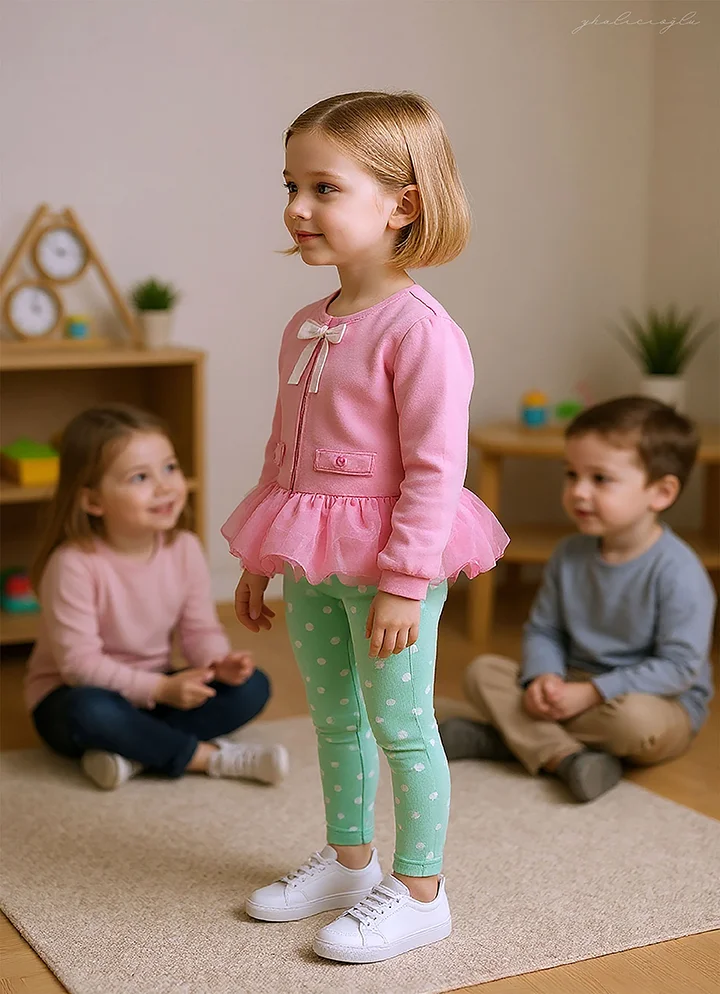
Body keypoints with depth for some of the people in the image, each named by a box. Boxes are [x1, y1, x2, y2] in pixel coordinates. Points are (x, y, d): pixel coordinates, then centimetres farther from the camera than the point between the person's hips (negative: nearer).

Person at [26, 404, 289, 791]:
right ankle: (212, 756, -24)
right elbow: (79, 662, -25)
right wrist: (160, 689, -31)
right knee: (91, 712, -40)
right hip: (75, 693, -5)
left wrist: (219, 663, -25)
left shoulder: (185, 549, -8)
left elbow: (201, 631, -2)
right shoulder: (74, 565, -26)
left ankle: (134, 750, -24)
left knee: (252, 686, -13)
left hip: (156, 689, 6)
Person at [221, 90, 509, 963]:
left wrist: (402, 584, -21)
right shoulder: (305, 327, 9)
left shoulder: (419, 330, -18)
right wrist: (259, 563, 18)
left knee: (399, 725, 3)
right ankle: (349, 860, 37)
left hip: (390, 561, -8)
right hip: (312, 563, 8)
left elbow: (435, 469, -20)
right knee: (333, 719, 19)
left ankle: (419, 892, 17)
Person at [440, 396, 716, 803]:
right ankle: (565, 756, -26)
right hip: (574, 686, 6)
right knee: (483, 671, -6)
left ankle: (515, 736, -20)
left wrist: (591, 693, -24)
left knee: (635, 719, -39)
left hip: (659, 700, -6)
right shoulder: (570, 555, -1)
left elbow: (679, 666, -22)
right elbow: (544, 630, 6)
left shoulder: (678, 571, -21)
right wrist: (543, 678, -17)